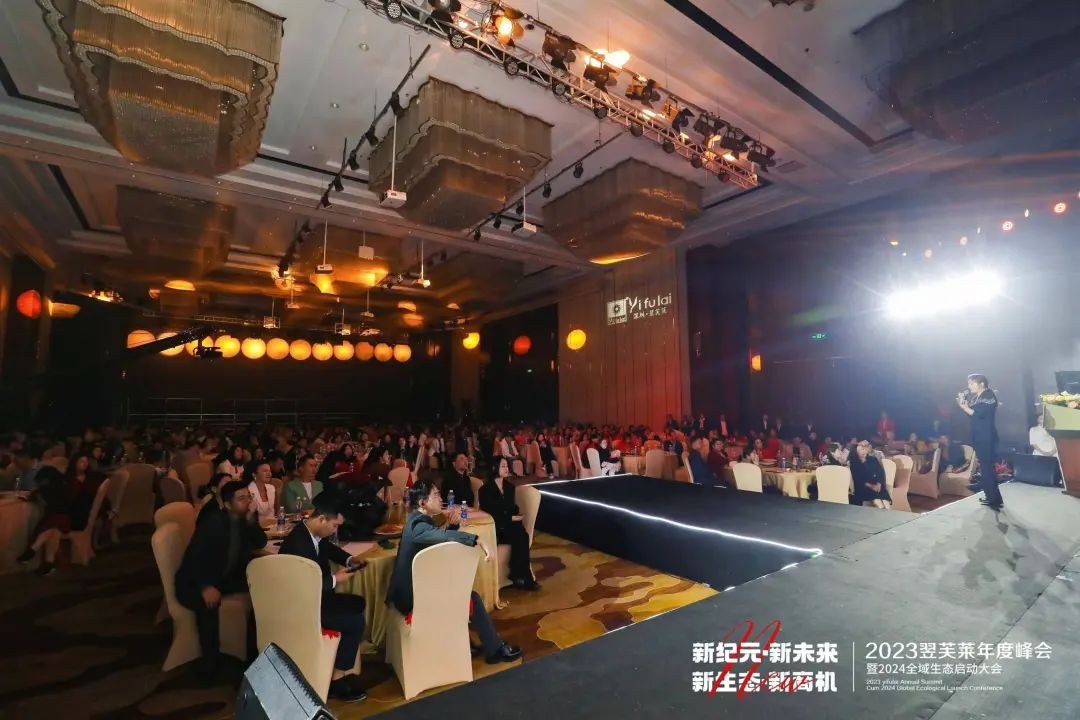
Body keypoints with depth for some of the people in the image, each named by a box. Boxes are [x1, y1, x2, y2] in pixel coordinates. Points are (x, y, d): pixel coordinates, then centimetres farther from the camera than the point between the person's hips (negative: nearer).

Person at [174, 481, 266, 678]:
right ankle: (210, 660, -18)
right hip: (196, 581, -6)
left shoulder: (245, 519, -2)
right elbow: (193, 558, -25)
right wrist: (205, 587, -39)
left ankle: (254, 644, -1)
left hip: (229, 577, 6)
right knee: (208, 603, -36)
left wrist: (251, 520, -22)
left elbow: (260, 544, -7)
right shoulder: (212, 523, -19)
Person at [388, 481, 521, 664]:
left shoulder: (417, 519, 7)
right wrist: (481, 542, -51)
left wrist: (452, 523, -4)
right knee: (473, 599, 0)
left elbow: (440, 539, 15)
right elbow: (444, 536, -46)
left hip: (414, 587, 10)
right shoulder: (419, 525, -25)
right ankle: (495, 650, 15)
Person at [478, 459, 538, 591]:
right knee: (519, 538, -29)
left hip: (510, 523, 6)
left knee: (522, 536, -27)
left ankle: (519, 575, -18)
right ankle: (523, 576, -18)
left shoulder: (510, 486, 12)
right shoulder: (485, 489, -6)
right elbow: (488, 514, -10)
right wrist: (510, 518, -15)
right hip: (495, 527, -5)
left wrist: (517, 515, -6)